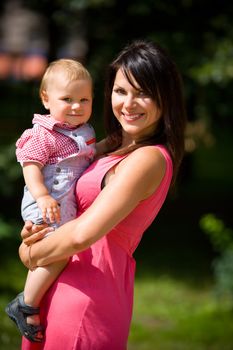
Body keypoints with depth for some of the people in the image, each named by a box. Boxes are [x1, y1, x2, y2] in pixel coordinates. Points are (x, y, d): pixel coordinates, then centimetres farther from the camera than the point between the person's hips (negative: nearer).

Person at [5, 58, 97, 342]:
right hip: (47, 207, -9)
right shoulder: (44, 135, -14)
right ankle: (26, 306, -7)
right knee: (57, 254, -19)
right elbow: (30, 166, -20)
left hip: (71, 206, 9)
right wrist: (42, 196, -31)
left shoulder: (85, 132, 13)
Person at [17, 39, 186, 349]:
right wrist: (33, 232, -2)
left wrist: (30, 253, -8)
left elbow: (82, 234, -25)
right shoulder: (114, 149, 13)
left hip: (84, 297, -9)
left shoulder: (147, 159, -17)